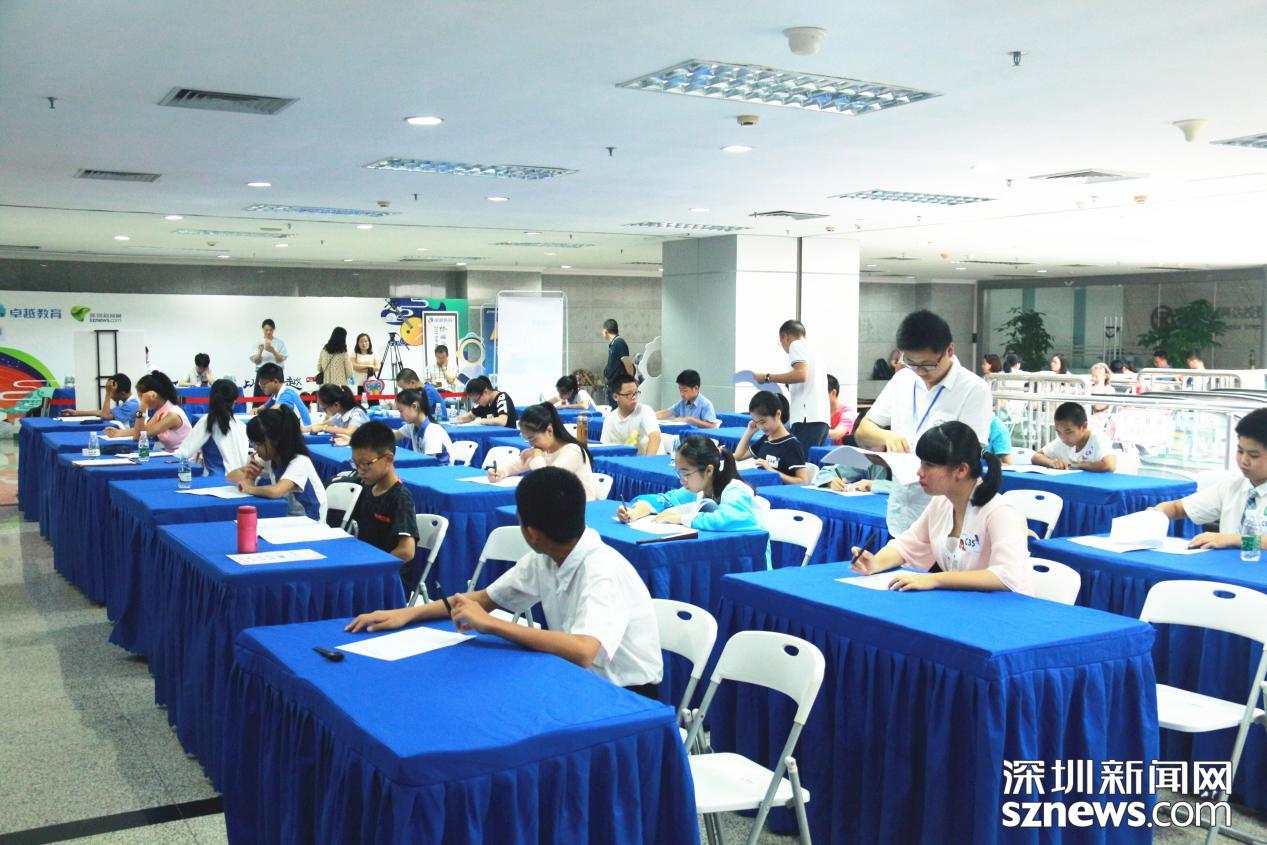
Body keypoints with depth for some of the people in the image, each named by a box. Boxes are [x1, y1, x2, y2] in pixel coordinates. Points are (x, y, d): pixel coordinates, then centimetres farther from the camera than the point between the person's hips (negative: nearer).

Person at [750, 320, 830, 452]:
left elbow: (801, 374, -14)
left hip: (808, 418, -9)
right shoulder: (812, 349, 29)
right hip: (822, 418, 9)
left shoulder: (797, 345, 2)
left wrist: (767, 377, -8)